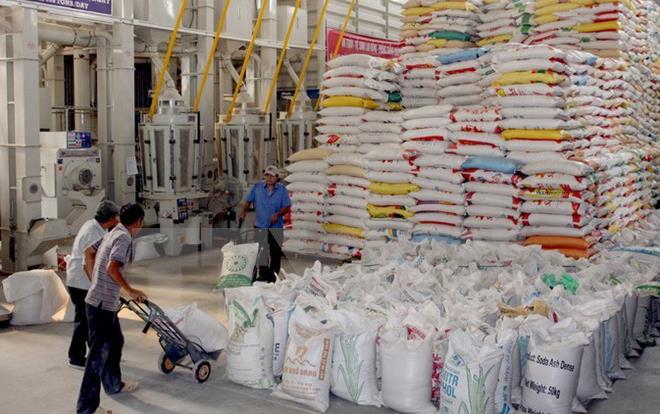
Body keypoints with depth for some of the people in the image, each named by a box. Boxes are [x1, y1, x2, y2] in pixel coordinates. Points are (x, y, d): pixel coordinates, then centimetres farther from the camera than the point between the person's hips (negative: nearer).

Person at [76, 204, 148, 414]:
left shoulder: (112, 234, 13)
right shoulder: (124, 237, -16)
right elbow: (112, 268, -27)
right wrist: (130, 291, -17)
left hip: (104, 302, 10)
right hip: (102, 304, -10)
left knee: (115, 341, 24)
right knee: (99, 353, -5)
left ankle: (114, 384, 40)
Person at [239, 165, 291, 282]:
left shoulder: (282, 190, 1)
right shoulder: (257, 187, 3)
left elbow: (287, 207, -2)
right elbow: (248, 201, 7)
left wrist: (277, 214, -18)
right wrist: (244, 212, -9)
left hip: (276, 226, 0)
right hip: (260, 226, 0)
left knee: (275, 253, 3)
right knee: (262, 252, -1)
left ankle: (273, 276, 14)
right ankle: (263, 274, 8)